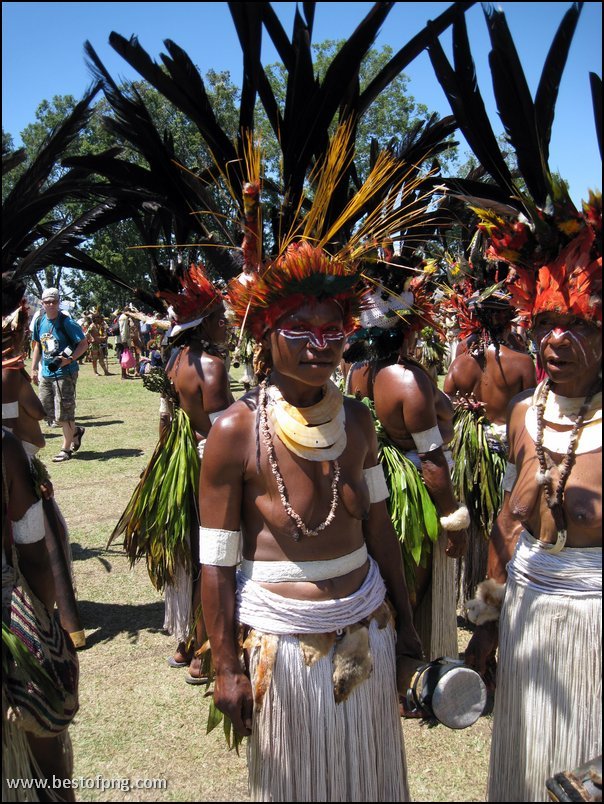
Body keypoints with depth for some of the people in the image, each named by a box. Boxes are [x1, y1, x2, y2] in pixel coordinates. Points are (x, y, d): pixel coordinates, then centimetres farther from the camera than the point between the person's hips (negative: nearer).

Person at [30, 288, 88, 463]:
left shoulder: (66, 322, -12)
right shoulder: (40, 322, 7)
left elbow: (83, 344, -11)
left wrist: (69, 359, -24)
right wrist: (34, 368, 15)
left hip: (65, 373, -7)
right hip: (46, 373, 7)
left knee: (63, 412, -3)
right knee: (47, 411, 12)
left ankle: (66, 448, 12)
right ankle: (75, 431, 34)